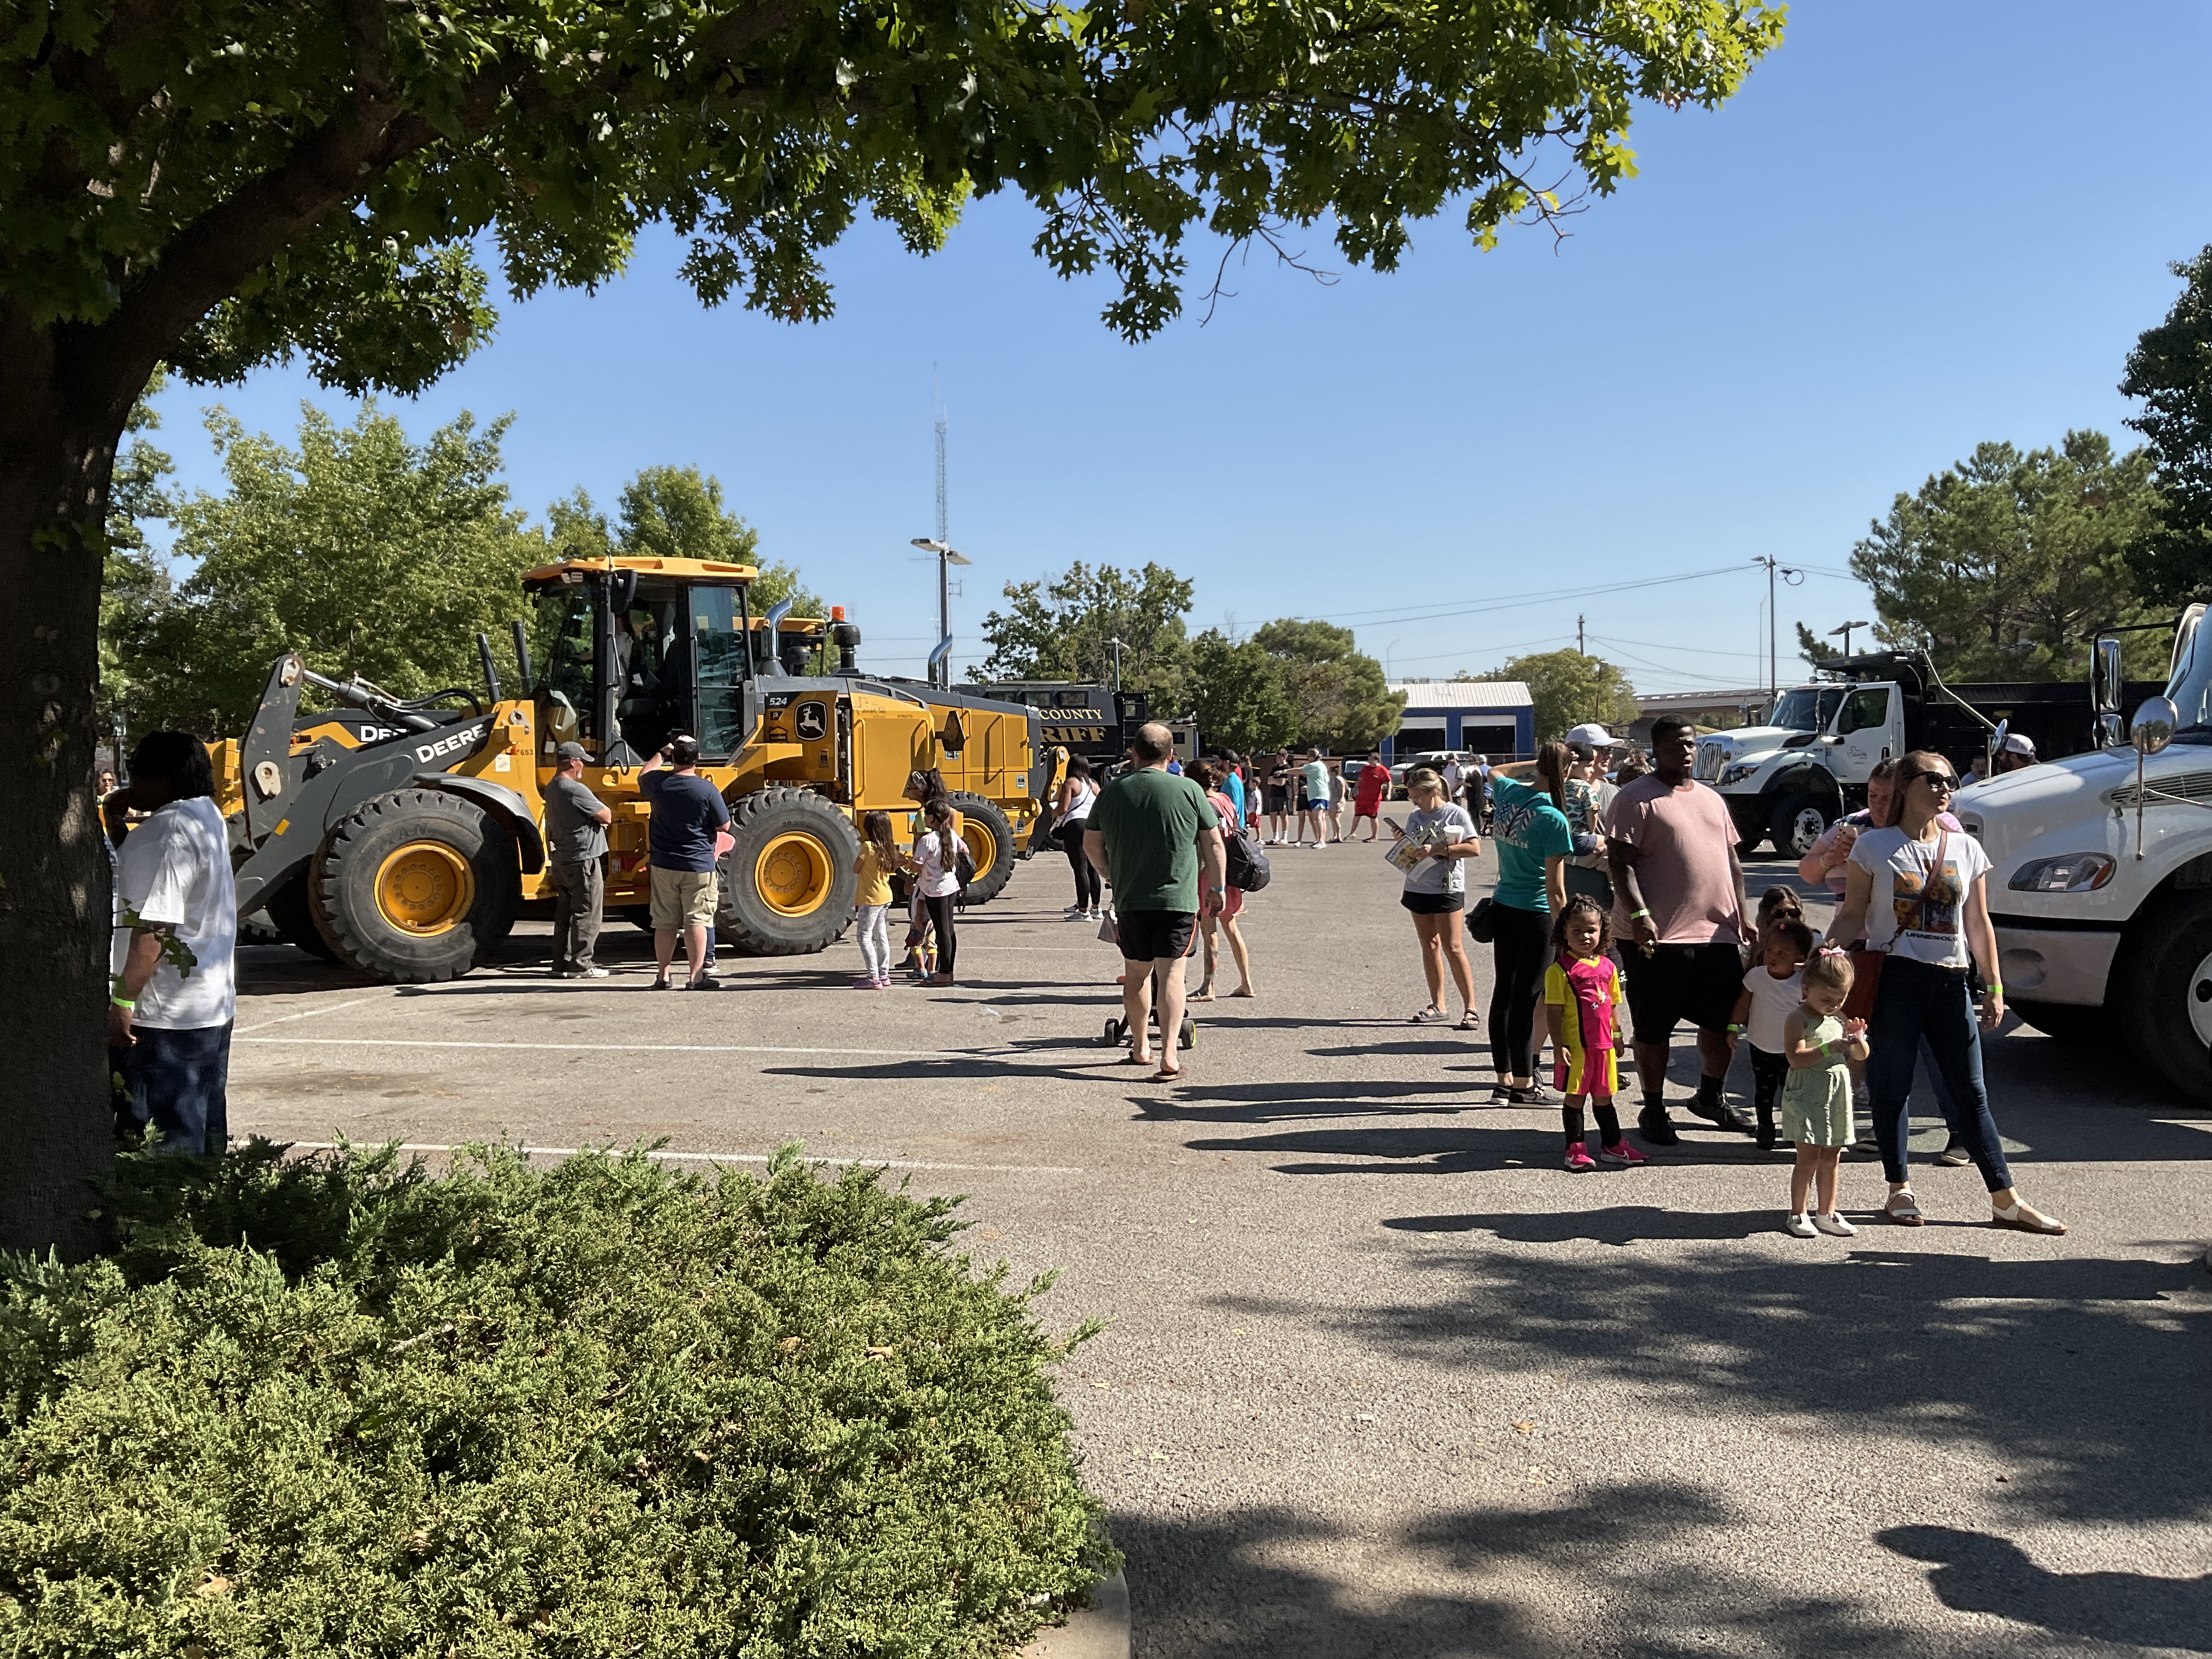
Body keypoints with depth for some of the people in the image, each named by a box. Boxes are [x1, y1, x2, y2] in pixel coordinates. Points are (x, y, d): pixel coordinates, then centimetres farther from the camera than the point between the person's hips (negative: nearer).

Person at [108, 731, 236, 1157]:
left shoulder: (170, 830, -20)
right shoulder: (207, 815, 11)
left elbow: (154, 925, -24)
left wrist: (123, 1000, -21)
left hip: (168, 1015, -10)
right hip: (213, 1006, 10)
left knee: (166, 1139, -3)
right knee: (205, 1127, 17)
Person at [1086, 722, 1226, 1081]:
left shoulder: (1112, 792, 2)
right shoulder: (1189, 790, -5)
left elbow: (1091, 844, 11)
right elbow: (1214, 842, -1)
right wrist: (1217, 889, 11)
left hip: (1129, 900, 2)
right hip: (1178, 898, -2)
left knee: (1136, 973, 17)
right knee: (1171, 973, -3)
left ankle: (1140, 1047, 30)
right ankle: (1168, 1056, -13)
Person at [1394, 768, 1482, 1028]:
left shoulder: (1456, 814, -6)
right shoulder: (1414, 817, 11)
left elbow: (1475, 849, -13)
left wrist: (1438, 849, -19)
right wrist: (1403, 842, -3)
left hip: (1447, 889, -6)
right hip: (1418, 887, 6)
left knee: (1452, 947, -9)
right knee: (1429, 945, 8)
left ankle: (1469, 1007, -4)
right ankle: (1438, 1006, 15)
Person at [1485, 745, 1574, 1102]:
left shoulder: (1507, 791, 1)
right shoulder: (1553, 820, -17)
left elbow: (1494, 773, 30)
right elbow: (1556, 890, -16)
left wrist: (1536, 764, 24)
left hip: (1502, 907, 7)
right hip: (1535, 914, -7)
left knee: (1503, 993, 11)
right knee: (1526, 998, -1)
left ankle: (1504, 1082, 18)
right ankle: (1523, 1084, 6)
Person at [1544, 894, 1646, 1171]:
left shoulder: (1607, 967, 10)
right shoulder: (1560, 970, -8)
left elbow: (1613, 1005, 19)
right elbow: (1553, 1012, -10)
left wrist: (1617, 1036, 17)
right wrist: (1559, 1045, -14)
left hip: (1604, 1045, 5)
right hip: (1575, 1046, -5)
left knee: (1604, 1098, 16)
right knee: (1574, 1098, 2)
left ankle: (1612, 1146, 26)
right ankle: (1576, 1149, 11)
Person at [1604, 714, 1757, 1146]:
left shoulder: (1711, 799, 17)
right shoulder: (1636, 799, -6)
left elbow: (1731, 860, 21)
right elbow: (1621, 863, -13)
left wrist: (1743, 915, 15)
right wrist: (1639, 915, -22)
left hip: (1718, 932, 7)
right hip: (1658, 936, -7)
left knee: (1723, 1020, 13)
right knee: (1654, 1028, 2)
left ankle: (1711, 1098, 33)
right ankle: (1654, 1110, 15)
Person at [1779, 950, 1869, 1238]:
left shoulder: (1841, 1018, 11)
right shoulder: (1798, 1019, -10)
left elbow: (1862, 1055, 12)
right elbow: (1796, 1059, -19)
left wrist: (1857, 1037, -9)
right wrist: (1829, 1048, -28)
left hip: (1838, 1095, 6)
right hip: (1807, 1095, -6)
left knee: (1831, 1158, 11)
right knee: (1809, 1156, -7)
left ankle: (1826, 1214, 21)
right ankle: (1797, 1215, 3)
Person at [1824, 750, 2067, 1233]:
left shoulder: (1967, 850, 9)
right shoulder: (1874, 846, 1)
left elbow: (1979, 925, 12)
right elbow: (1851, 917, 0)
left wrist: (1994, 987, 9)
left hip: (1951, 981, 3)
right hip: (1894, 979, -2)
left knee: (1971, 1093, 5)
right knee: (1893, 1086, 5)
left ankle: (2006, 1201, 11)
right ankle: (1899, 1189, 19)